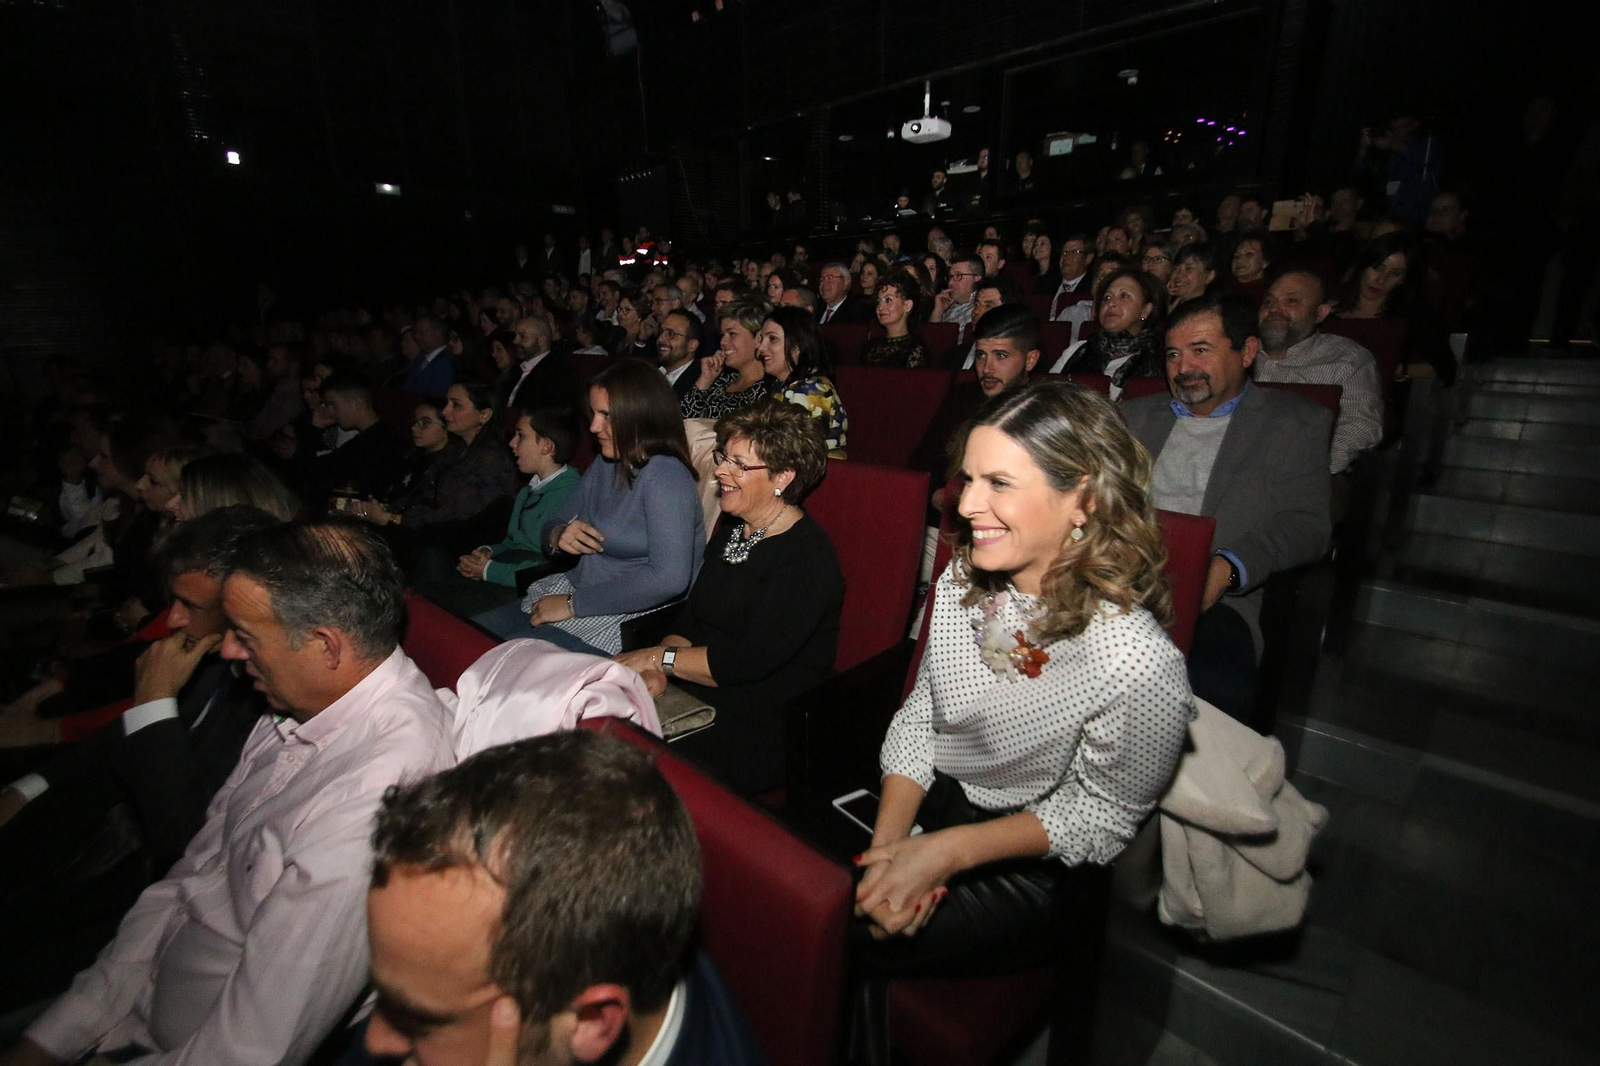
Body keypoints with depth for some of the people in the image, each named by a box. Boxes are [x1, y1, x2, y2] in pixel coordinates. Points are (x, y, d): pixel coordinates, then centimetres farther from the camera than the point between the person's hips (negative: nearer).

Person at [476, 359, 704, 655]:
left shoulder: (664, 475, -18)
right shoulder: (605, 462, 9)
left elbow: (669, 577, -29)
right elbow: (557, 524, 18)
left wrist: (573, 604, -21)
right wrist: (558, 534, -9)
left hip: (627, 618, -8)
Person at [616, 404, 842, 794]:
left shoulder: (808, 559, -16)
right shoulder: (731, 530, 11)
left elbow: (748, 661, -21)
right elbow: (690, 620, 8)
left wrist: (657, 657, -13)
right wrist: (656, 670, -11)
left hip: (760, 733, -7)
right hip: (693, 696, 7)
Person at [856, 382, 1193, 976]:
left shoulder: (1137, 663, -28)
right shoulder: (961, 583, -8)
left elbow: (1100, 814, -14)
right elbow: (919, 717, -1)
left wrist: (947, 851, -18)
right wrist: (889, 844, -11)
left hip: (1025, 870, -5)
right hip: (916, 805, 5)